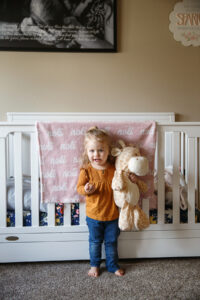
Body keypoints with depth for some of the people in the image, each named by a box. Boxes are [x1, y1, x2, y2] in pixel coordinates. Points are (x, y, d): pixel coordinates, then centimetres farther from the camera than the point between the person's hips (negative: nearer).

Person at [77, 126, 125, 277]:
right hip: (94, 215, -1)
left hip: (112, 214, 2)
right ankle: (94, 265, 42)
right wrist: (86, 189, -29)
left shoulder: (114, 169, -8)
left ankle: (113, 265, 42)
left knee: (112, 242, 19)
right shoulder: (86, 170, -14)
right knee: (95, 242, 18)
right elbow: (79, 187, -8)